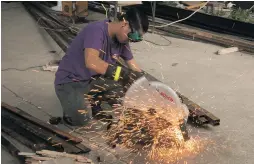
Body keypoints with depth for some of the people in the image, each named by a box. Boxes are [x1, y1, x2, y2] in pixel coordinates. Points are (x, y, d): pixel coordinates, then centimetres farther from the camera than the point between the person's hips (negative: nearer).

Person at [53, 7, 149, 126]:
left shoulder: (122, 40, -3)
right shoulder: (96, 30, -25)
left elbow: (135, 69, 4)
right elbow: (91, 62, -40)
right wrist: (124, 74, -41)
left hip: (93, 80, 7)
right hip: (70, 81, -7)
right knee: (81, 118, -31)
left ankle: (93, 102, 6)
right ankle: (73, 104, 4)